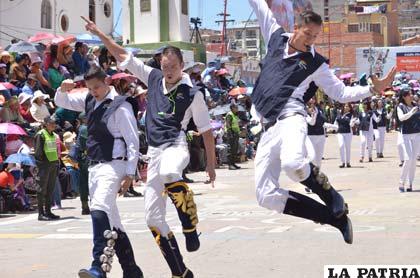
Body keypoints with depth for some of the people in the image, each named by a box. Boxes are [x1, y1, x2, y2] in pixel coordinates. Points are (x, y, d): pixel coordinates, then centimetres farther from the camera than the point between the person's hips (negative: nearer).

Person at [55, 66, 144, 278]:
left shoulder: (121, 106, -10)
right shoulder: (89, 100, 13)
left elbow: (133, 142, -11)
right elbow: (61, 102, 25)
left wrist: (130, 174, -16)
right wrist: (63, 90, 2)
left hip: (112, 166, -8)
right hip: (94, 166, 9)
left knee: (99, 209, -28)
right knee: (111, 220, 11)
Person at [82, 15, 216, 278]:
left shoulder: (192, 93, -3)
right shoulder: (153, 78, 9)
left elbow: (206, 130, 3)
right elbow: (122, 55, 15)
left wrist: (211, 163, 4)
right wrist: (99, 33, 11)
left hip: (176, 145, -6)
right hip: (154, 151, 6)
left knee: (169, 173, -43)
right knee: (153, 217, 1)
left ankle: (191, 228, -29)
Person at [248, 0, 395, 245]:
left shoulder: (315, 63, 10)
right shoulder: (276, 37, 17)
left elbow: (341, 93, 14)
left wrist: (373, 89, 3)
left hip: (290, 117, -4)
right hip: (268, 127, 4)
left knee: (293, 163, -40)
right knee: (267, 197, -7)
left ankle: (334, 199, -9)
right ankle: (337, 217, 2)